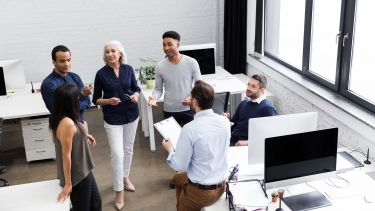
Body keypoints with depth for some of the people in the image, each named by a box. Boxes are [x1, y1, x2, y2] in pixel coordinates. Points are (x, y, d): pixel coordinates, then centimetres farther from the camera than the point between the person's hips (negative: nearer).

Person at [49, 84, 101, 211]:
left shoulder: (64, 118, 0)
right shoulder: (67, 123, -28)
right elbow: (66, 155, -25)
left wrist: (84, 135, 14)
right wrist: (68, 183, -20)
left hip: (83, 171, 9)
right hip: (76, 175, -9)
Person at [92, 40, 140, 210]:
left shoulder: (128, 69, -3)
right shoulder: (101, 73, -9)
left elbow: (136, 88, 10)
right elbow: (96, 99, -3)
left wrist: (136, 95, -12)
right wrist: (108, 101, -21)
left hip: (131, 114, 3)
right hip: (112, 118, -3)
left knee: (128, 149, 17)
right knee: (117, 154, -7)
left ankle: (125, 177, 39)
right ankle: (119, 192, 4)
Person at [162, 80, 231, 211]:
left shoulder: (190, 129, -26)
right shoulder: (225, 121, -9)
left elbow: (179, 166, -17)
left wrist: (169, 149, 1)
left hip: (200, 190, -6)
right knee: (178, 177, 30)